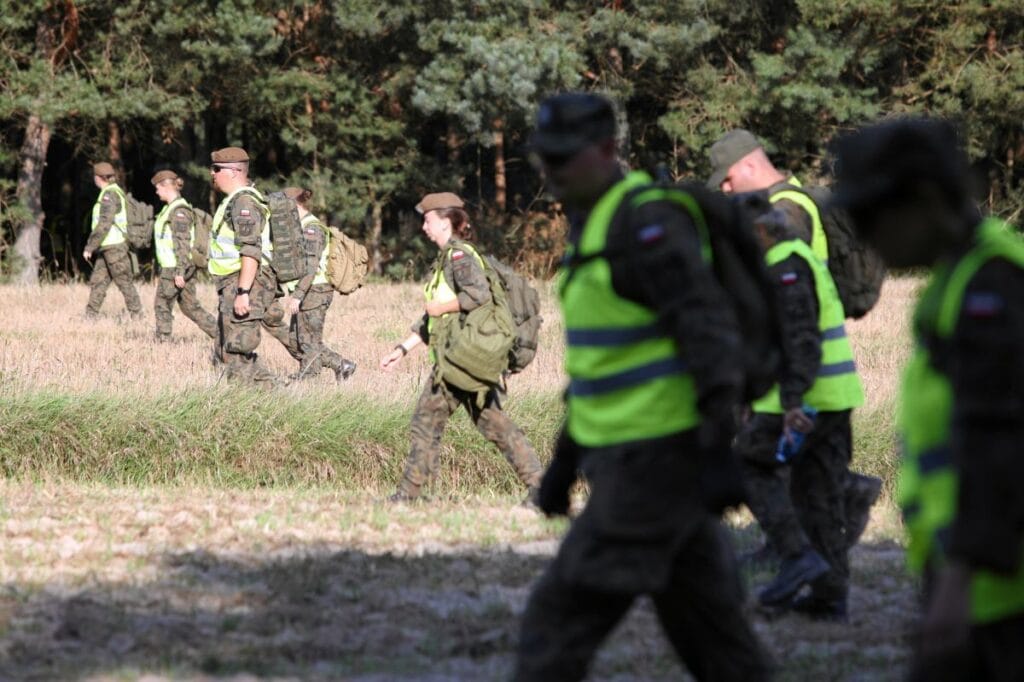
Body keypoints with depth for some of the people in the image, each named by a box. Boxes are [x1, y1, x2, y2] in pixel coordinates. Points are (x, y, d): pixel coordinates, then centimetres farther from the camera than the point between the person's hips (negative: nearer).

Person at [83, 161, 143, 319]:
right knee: (97, 282, 7)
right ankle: (90, 317, 7)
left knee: (124, 283, -6)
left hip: (115, 247, -10)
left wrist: (89, 247, -18)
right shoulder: (117, 192, 15)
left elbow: (104, 224, -21)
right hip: (108, 248, 10)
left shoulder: (109, 195, -15)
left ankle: (137, 317, -3)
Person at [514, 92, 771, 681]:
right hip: (634, 454, 10)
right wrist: (566, 458, 27)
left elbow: (709, 327, -23)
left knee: (561, 617, -9)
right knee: (705, 626, 12)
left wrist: (720, 443, -31)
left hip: (657, 456, -10)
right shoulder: (596, 225, 17)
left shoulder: (647, 222, -14)